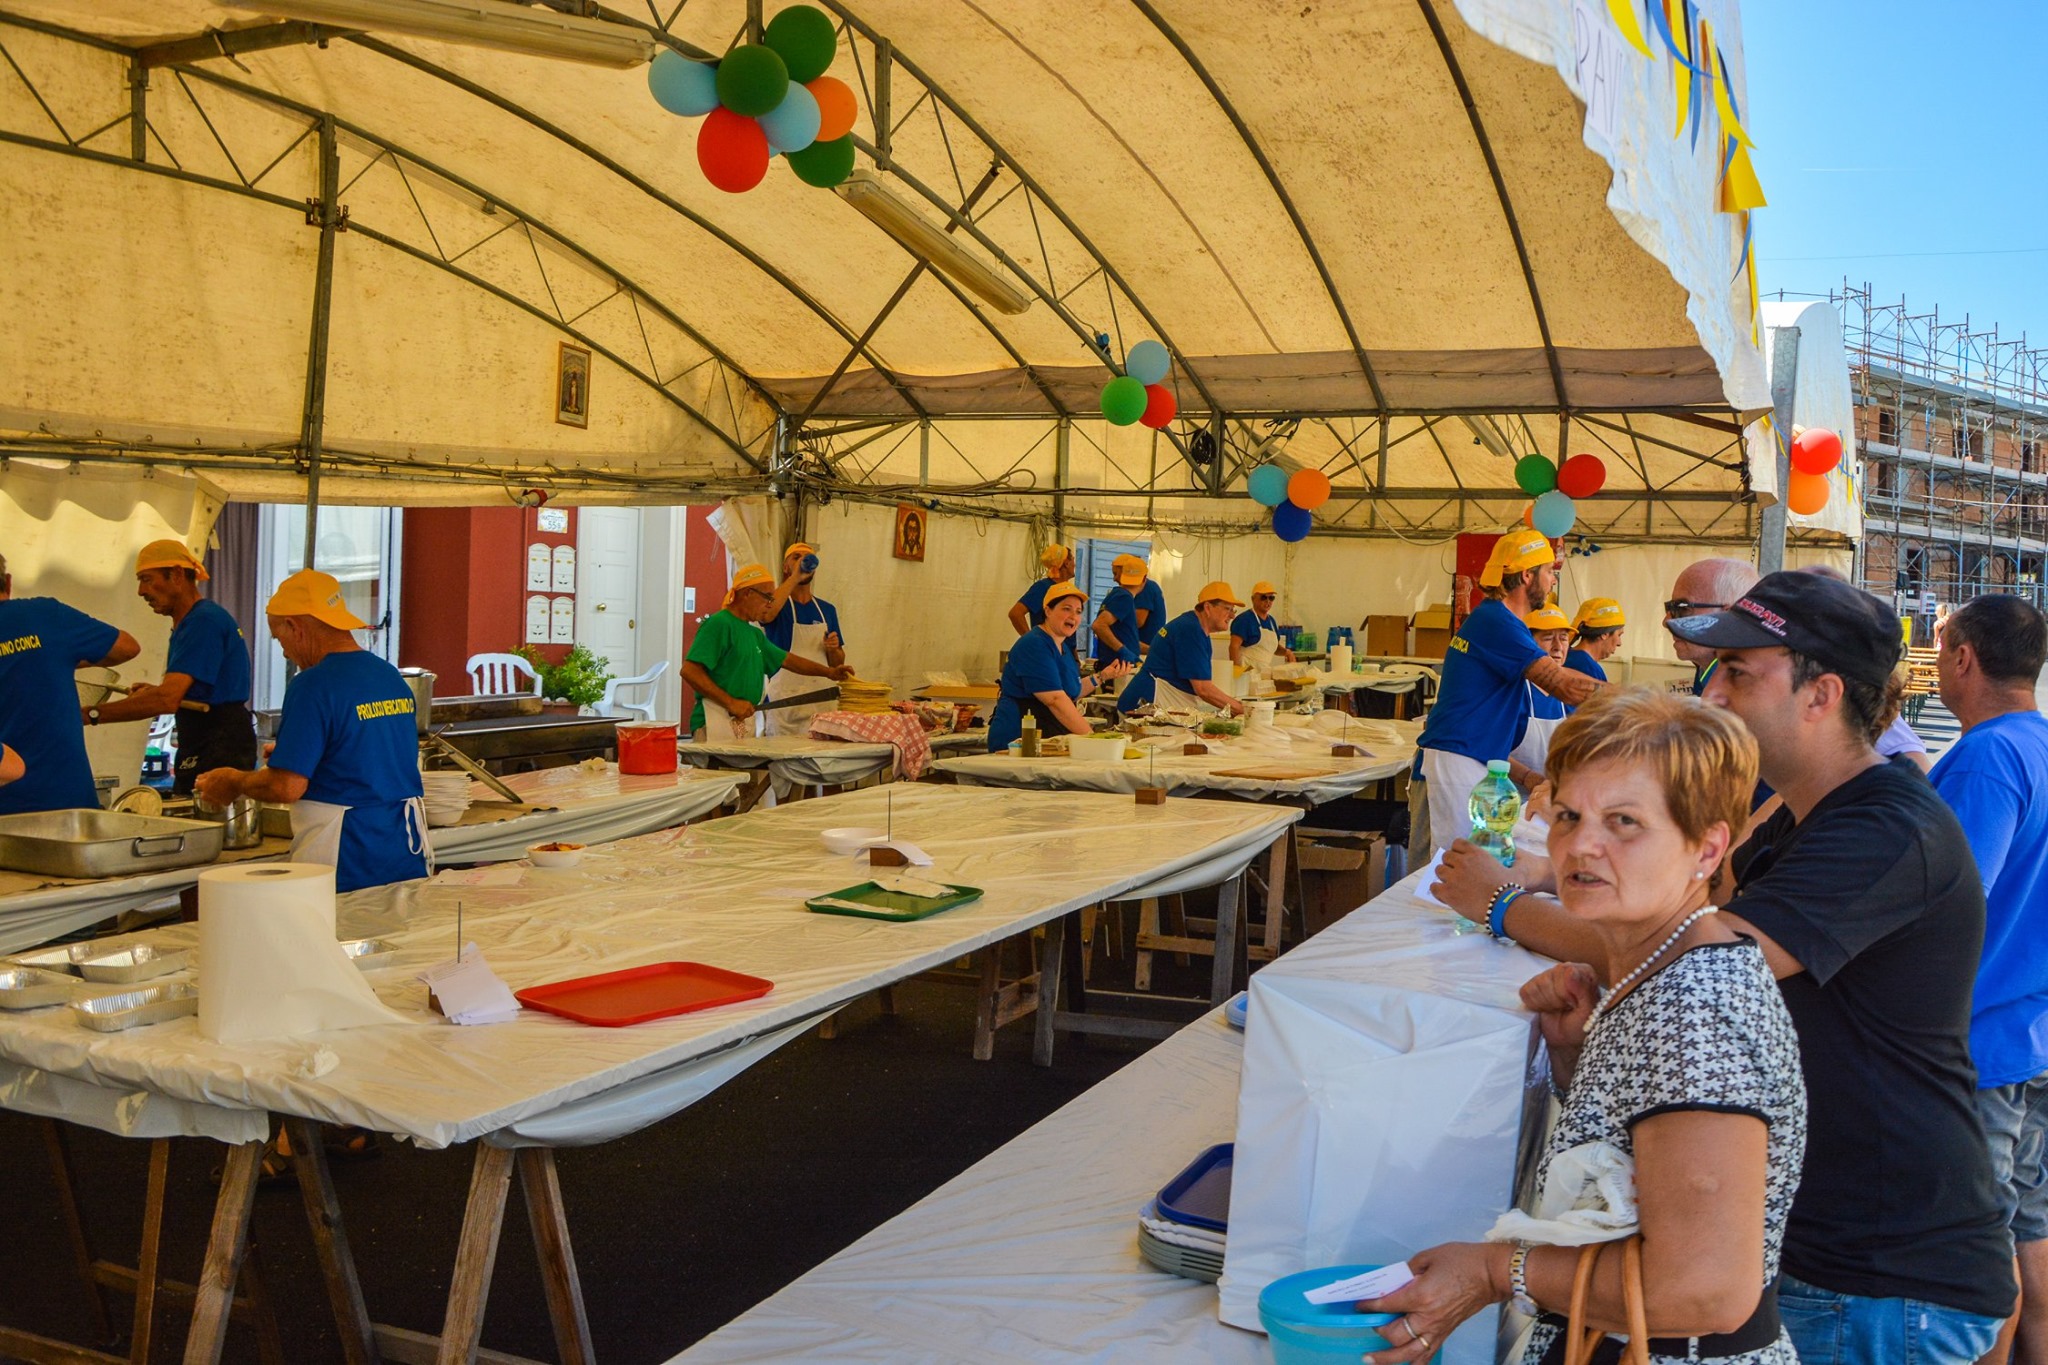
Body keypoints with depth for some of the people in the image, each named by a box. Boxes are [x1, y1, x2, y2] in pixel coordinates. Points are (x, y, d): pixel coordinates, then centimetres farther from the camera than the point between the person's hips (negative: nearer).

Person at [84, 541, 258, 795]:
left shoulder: (204, 620, -16)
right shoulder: (190, 622, 19)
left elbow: (167, 699, -25)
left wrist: (91, 714, -22)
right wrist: (154, 692, 8)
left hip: (218, 752, -10)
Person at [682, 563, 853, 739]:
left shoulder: (754, 633, 21)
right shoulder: (719, 624, -8)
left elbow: (787, 659, 30)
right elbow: (689, 671, -16)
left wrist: (829, 672, 22)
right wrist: (730, 702, -18)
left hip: (744, 720, 9)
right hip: (716, 721, -9)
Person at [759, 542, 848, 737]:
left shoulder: (827, 610, 15)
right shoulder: (779, 603, 2)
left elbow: (837, 664, 19)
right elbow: (767, 613, -25)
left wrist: (834, 649, -4)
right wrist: (795, 577, -19)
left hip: (819, 702, 4)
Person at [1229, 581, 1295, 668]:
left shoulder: (1271, 620, 16)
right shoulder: (1244, 619, -8)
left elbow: (1274, 646, 27)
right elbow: (1234, 647, -15)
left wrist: (1286, 651, 7)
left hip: (1264, 671, 8)